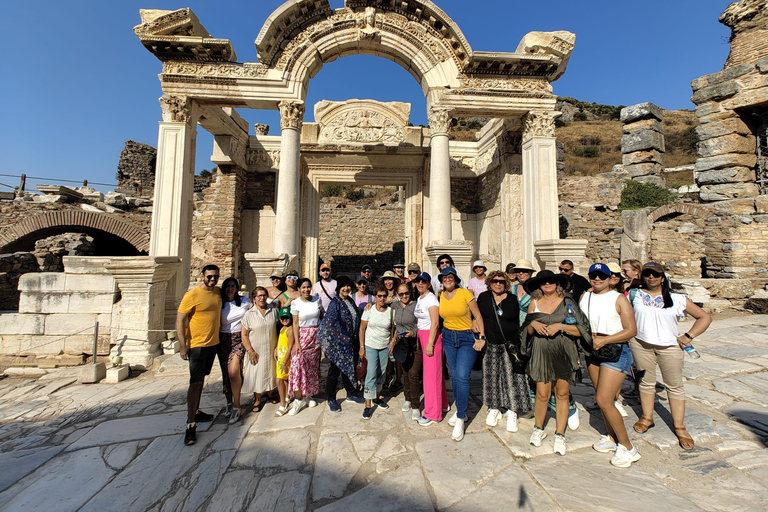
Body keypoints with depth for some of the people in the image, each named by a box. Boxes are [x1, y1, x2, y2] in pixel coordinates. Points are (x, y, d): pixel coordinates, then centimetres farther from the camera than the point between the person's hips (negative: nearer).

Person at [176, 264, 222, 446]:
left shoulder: (218, 292, 3)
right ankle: (191, 424, 3)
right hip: (197, 344, -6)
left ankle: (196, 412, 32)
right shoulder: (192, 295, -15)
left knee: (201, 379, 18)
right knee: (195, 382, -5)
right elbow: (180, 319, -14)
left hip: (213, 343, 6)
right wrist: (183, 346, -17)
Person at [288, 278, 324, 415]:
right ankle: (299, 399, -3)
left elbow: (322, 317, 11)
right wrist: (296, 342, -12)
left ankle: (308, 395, 23)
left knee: (312, 366, 8)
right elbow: (295, 323, -6)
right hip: (302, 336, -3)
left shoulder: (317, 300, 3)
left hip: (316, 336, 3)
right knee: (297, 364, -14)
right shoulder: (295, 303, -5)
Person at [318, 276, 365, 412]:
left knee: (349, 368, 18)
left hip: (351, 342, 7)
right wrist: (345, 338, -17)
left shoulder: (351, 301, 8)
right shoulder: (335, 303, -14)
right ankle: (331, 400, 21)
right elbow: (331, 324, -19)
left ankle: (351, 394, 35)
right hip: (338, 343, -6)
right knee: (335, 370, 5)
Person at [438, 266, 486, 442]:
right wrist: (443, 337, 7)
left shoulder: (465, 293, -11)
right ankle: (460, 410, 30)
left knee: (462, 376, -13)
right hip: (448, 338, 4)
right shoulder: (440, 296, 1)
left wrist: (481, 338, -10)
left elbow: (478, 316, -6)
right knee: (454, 376, 11)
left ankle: (460, 419, 0)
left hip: (467, 338, -4)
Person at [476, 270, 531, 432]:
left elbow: (517, 322, 6)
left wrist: (517, 344, 2)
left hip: (509, 345, -1)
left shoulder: (512, 299, 2)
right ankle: (494, 408, 25)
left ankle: (512, 412, 13)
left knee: (511, 378, -1)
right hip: (490, 345, 1)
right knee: (492, 378, 8)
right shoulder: (483, 298, 3)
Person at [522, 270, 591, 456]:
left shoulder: (567, 302, 0)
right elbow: (528, 331, 11)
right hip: (541, 352, 1)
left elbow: (582, 330, -5)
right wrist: (533, 324, -10)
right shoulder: (534, 303, 6)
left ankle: (559, 435, 22)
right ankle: (538, 429, 24)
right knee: (542, 394, 0)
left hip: (563, 352, -1)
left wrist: (560, 326, -17)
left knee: (562, 394, 5)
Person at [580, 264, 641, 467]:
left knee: (604, 400, -9)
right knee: (602, 398, 14)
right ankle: (612, 438, 32)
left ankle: (627, 447, 9)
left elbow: (631, 330, -13)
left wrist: (604, 340, -19)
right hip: (592, 351, 6)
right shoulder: (584, 297, 8)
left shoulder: (619, 299, -8)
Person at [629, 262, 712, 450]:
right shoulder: (635, 295, 3)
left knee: (674, 386, 8)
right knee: (646, 382, 11)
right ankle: (647, 418, 25)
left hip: (670, 347, 0)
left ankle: (679, 427, 21)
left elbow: (705, 317, 6)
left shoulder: (677, 299, 1)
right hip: (641, 344, 0)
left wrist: (688, 337, -2)